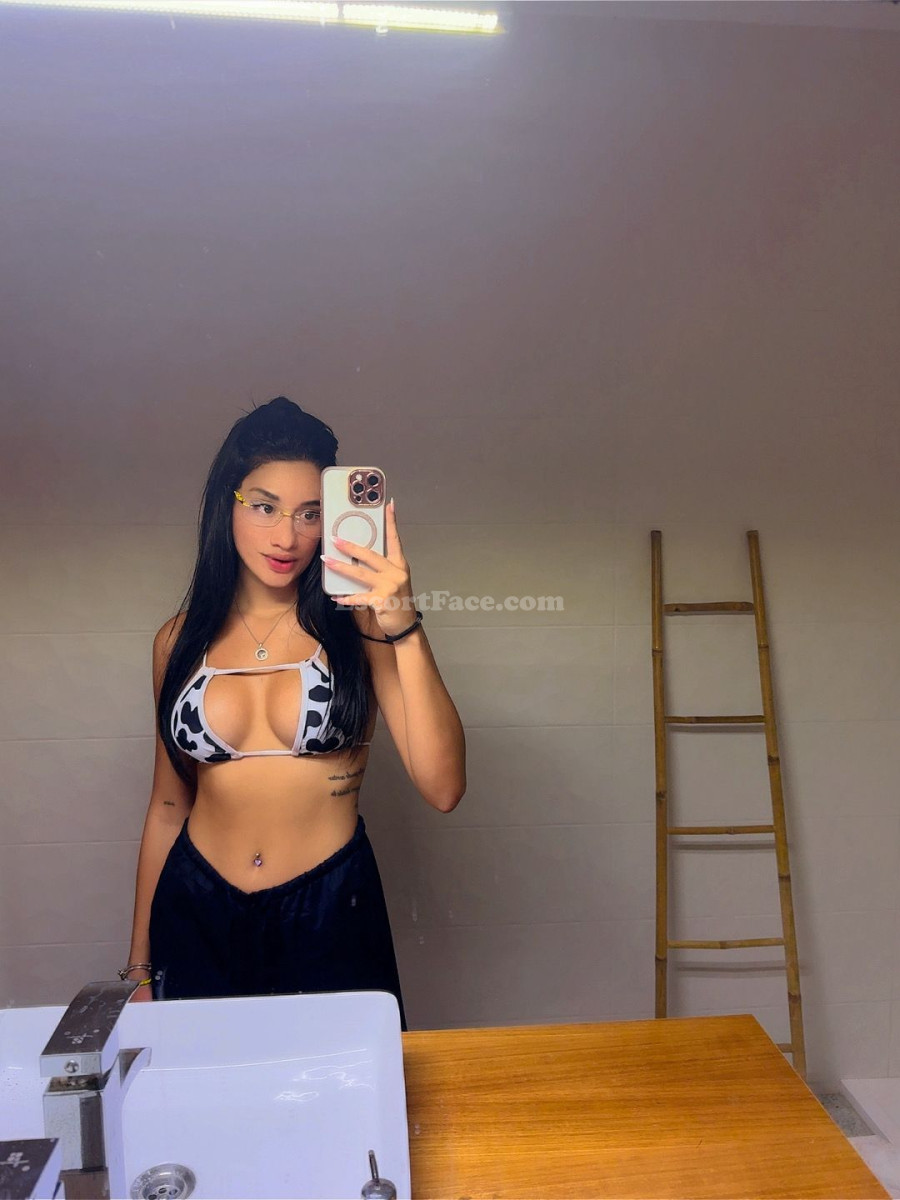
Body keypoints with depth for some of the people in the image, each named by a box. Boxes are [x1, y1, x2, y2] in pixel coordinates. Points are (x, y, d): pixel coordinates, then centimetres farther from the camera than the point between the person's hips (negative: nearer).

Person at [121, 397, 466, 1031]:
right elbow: (167, 806, 10)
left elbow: (443, 788, -18)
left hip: (331, 914, -2)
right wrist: (140, 966, 14)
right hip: (197, 917, 3)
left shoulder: (357, 623, -8)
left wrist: (405, 627, -28)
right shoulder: (182, 639, 1)